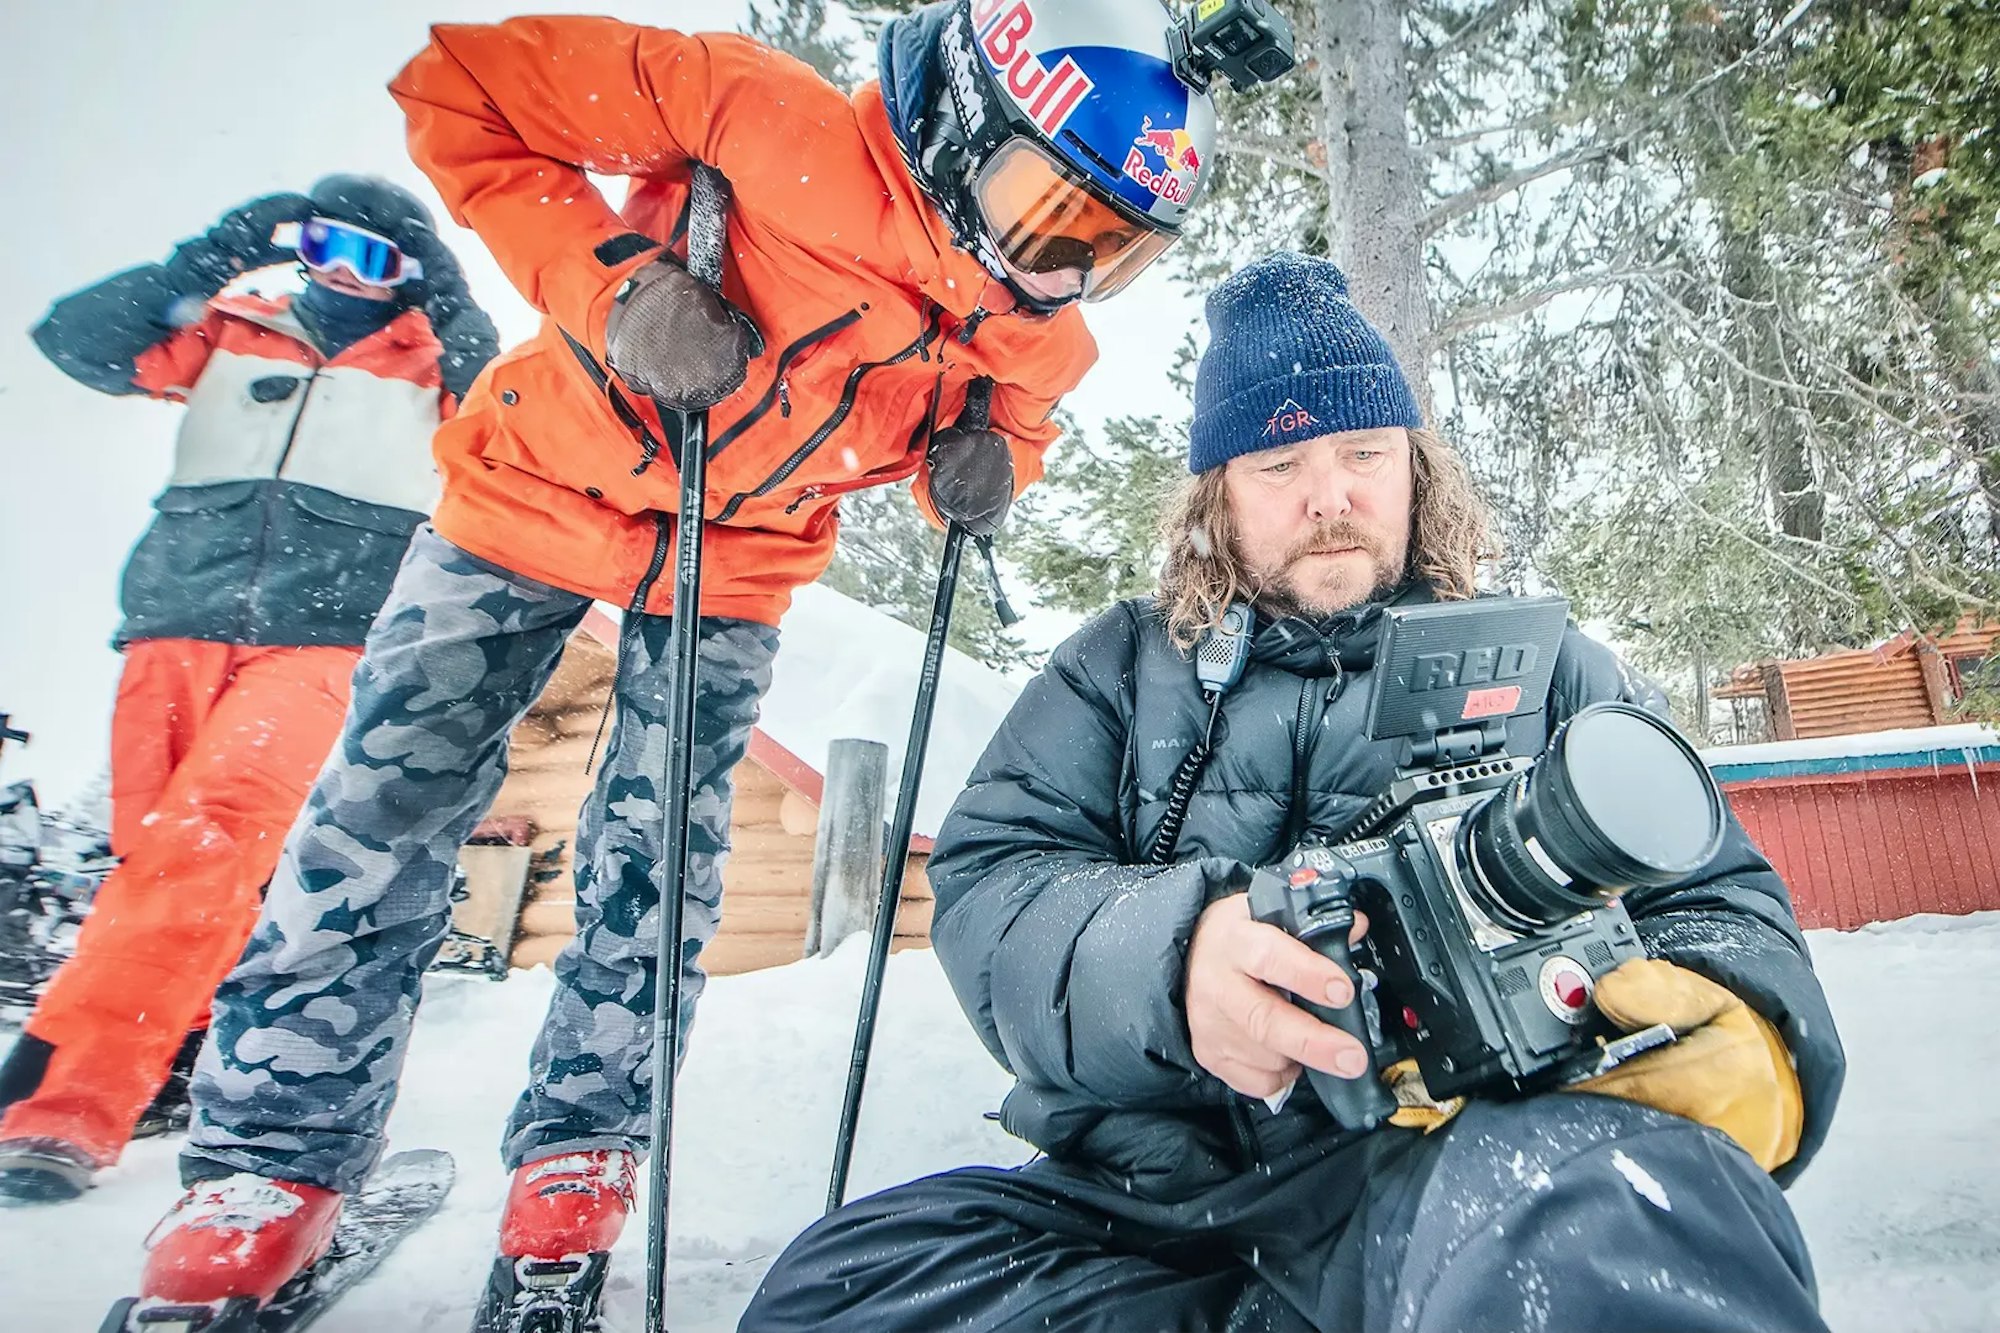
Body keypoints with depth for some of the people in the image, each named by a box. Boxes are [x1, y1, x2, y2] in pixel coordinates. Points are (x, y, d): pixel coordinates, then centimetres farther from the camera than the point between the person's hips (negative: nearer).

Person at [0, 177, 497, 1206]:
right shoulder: (229, 334, 23)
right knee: (149, 855, 0)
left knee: (208, 832, -22)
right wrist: (214, 257, 7)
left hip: (323, 642, -3)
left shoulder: (432, 367, 16)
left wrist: (451, 301, -1)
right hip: (178, 629, 4)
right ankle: (172, 1064, 15)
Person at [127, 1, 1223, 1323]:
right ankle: (276, 1159, 15)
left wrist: (983, 464, -13)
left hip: (737, 562, 3)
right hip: (546, 480, -2)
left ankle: (579, 1152, 19)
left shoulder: (1039, 339, -10)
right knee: (388, 805, -2)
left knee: (658, 858, -1)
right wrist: (611, 280, -32)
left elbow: (1007, 421, 11)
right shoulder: (774, 120, -27)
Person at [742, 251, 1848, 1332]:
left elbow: (1715, 894, 10)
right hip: (1139, 1198, 5)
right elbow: (986, 883, 2)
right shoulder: (1123, 667, 14)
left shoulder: (1547, 671, 16)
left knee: (1599, 1195, -38)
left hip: (1456, 1177, -4)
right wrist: (1164, 961, -21)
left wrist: (1731, 1044, -17)